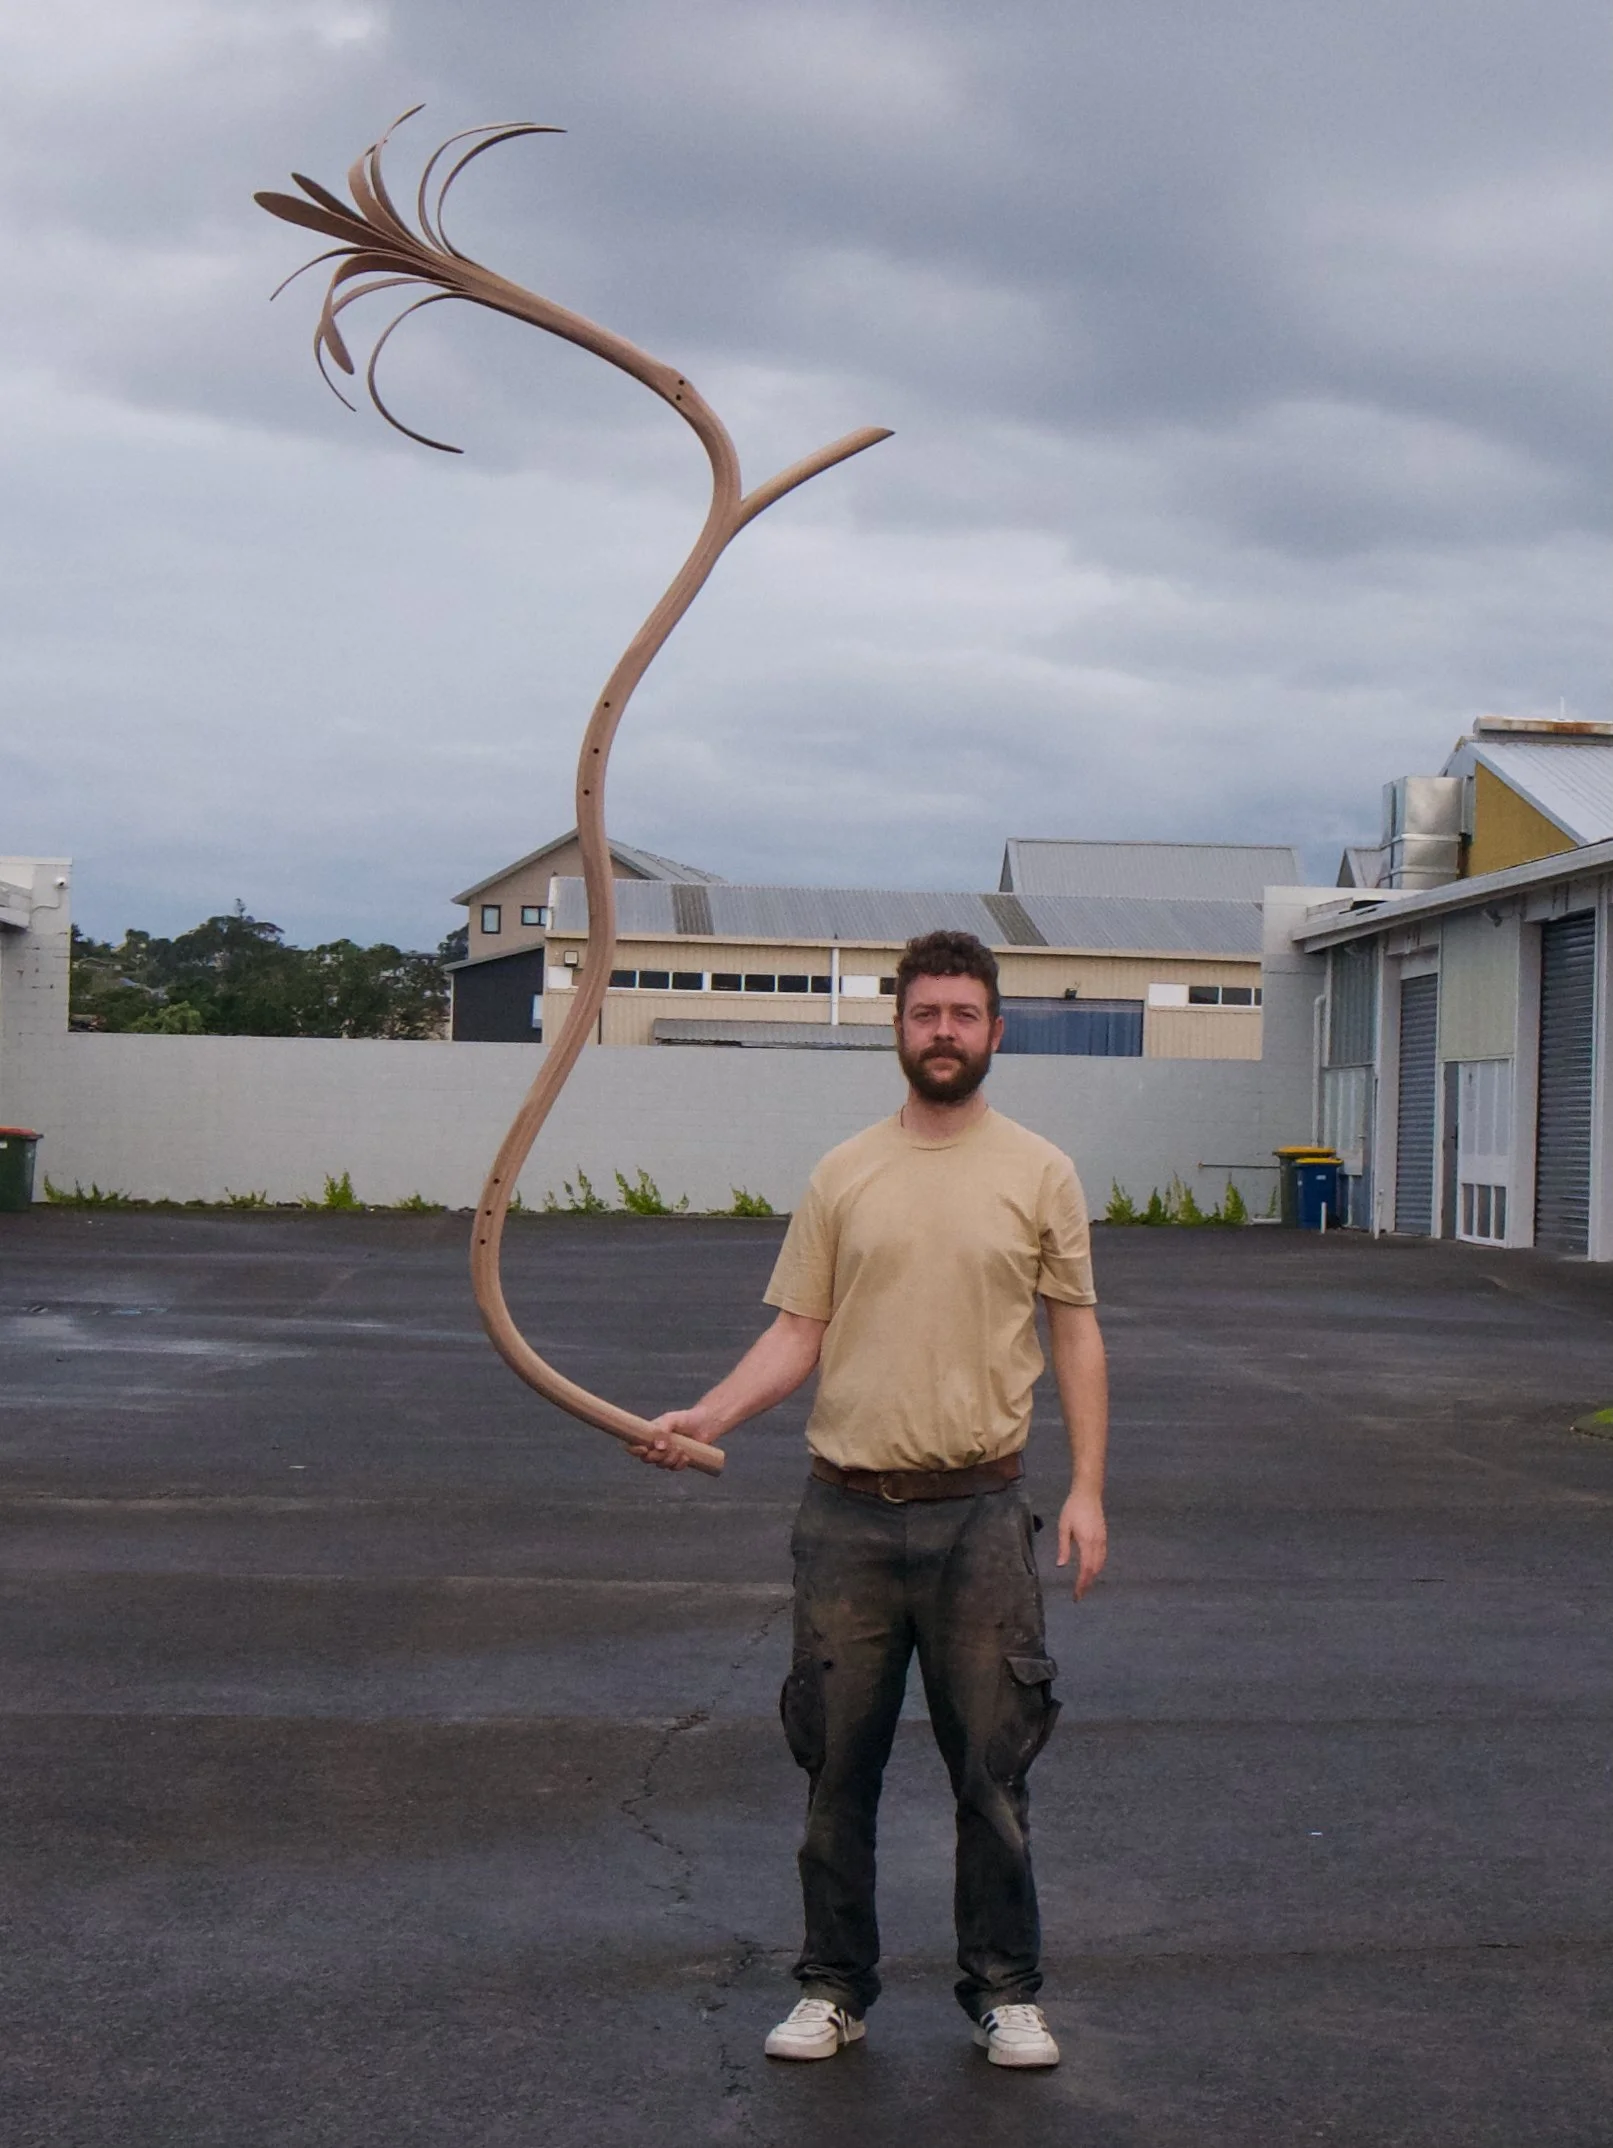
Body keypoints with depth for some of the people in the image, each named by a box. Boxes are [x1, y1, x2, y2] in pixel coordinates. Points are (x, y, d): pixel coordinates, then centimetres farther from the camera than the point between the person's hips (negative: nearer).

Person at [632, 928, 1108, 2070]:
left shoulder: (1040, 1173, 2)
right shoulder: (843, 1175, 6)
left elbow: (1077, 1333, 4)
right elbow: (799, 1334, 6)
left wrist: (1087, 1488, -3)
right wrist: (705, 1417, -9)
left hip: (981, 1512, -1)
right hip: (848, 1509, 2)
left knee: (994, 1764, 5)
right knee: (837, 1764, 9)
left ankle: (1005, 1989, 19)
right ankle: (836, 1987, 22)